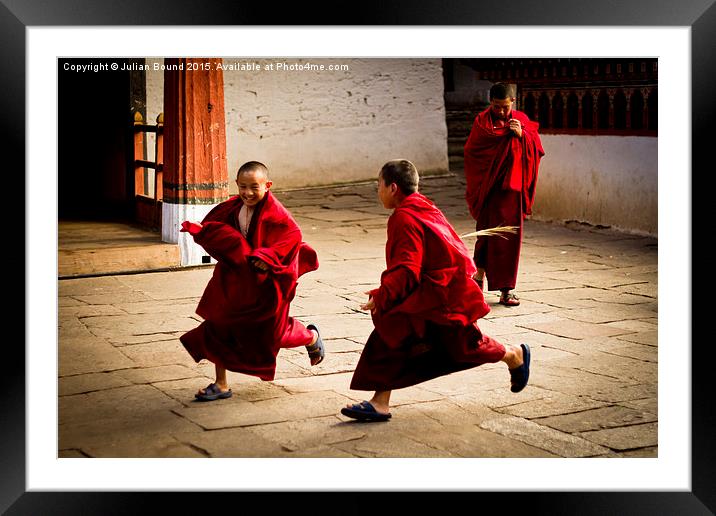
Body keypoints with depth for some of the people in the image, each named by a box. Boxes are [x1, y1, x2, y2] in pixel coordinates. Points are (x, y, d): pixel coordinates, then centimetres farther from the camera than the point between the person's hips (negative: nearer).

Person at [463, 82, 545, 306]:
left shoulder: (522, 120, 7)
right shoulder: (482, 121, -1)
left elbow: (537, 150, 2)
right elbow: (471, 152, -6)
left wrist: (522, 134, -15)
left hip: (512, 188, 2)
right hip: (489, 186, -2)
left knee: (511, 236, 1)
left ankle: (506, 288, 5)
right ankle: (479, 274, 24)